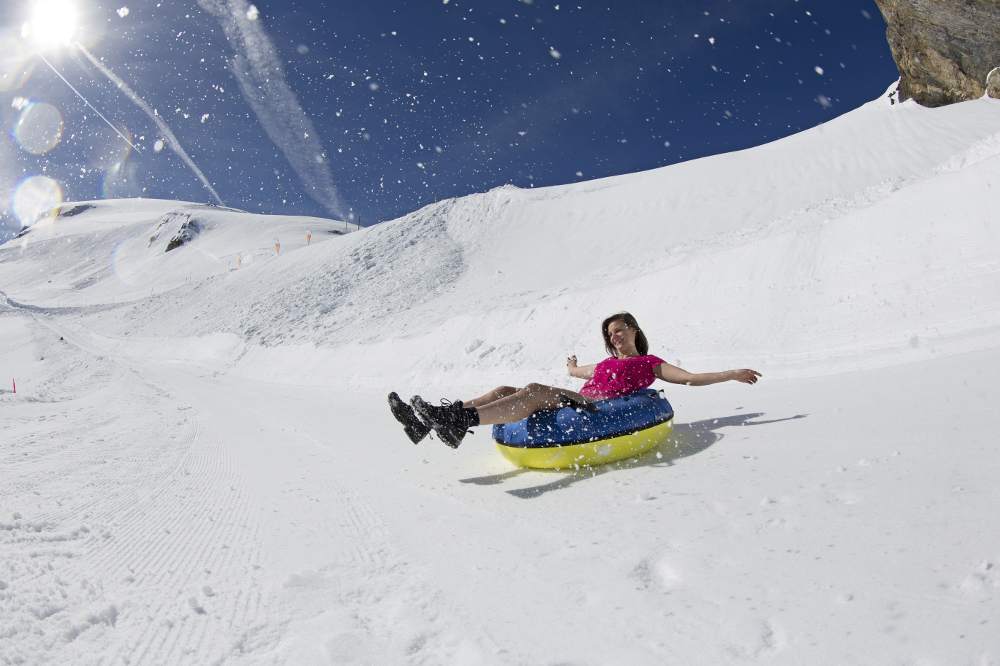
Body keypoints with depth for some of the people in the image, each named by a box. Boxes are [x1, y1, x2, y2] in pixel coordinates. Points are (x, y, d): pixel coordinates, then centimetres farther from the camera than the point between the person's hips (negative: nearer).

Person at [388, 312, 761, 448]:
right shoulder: (605, 364, 35)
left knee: (536, 391, -32)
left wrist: (733, 374, 9)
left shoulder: (649, 363, 18)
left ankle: (459, 422, -53)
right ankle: (431, 419, -28)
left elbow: (690, 378, 12)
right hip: (577, 403, 7)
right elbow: (576, 372, 54)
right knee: (505, 390, -12)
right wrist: (573, 368, 75)